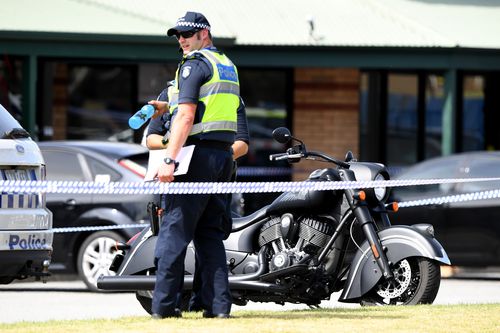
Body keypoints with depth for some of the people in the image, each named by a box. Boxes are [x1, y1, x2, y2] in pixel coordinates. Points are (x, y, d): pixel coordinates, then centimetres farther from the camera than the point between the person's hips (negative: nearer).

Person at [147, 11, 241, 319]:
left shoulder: (194, 65, -8)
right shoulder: (228, 66, 18)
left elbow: (186, 116, -17)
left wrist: (170, 159, -20)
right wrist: (168, 107, 32)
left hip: (198, 154, -8)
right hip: (224, 155, 8)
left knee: (175, 230, -6)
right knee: (210, 233, 9)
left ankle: (164, 304, -8)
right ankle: (218, 303, 2)